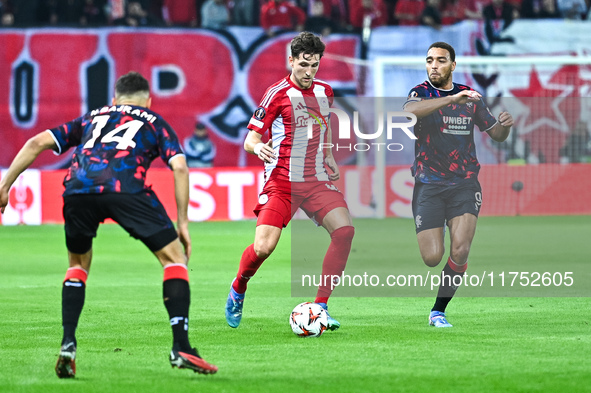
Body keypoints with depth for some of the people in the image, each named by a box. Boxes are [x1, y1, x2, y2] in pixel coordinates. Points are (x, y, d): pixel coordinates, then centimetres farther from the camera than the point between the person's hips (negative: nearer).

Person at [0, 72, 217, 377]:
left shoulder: (90, 119, 37)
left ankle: (67, 344, 13)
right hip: (127, 188, -3)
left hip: (78, 188, 3)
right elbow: (179, 167, 13)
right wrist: (182, 223, 17)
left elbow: (37, 143, 26)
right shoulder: (154, 122, 30)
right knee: (174, 258, 10)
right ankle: (180, 347, -2)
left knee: (78, 265, 27)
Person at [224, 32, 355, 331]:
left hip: (316, 181, 5)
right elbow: (250, 139, -4)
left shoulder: (324, 93, 13)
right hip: (281, 182, -5)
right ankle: (238, 288, 16)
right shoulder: (278, 93, -4)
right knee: (263, 247, -19)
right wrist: (258, 147, -26)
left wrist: (328, 158, 16)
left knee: (344, 230, -19)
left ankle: (320, 307, -10)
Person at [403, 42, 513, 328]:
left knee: (460, 251, -16)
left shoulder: (470, 97, 9)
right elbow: (410, 110, -27)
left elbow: (496, 134, 17)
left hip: (464, 184, 2)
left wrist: (505, 125, -7)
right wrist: (452, 99, -36)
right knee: (432, 258, -10)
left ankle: (439, 311, 0)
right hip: (428, 184, -2)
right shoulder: (420, 93, -2)